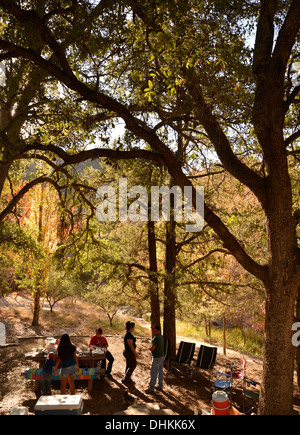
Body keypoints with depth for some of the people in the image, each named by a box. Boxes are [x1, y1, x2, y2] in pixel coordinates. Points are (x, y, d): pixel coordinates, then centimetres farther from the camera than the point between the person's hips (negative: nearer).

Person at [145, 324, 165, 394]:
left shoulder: (156, 338, -24)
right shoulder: (161, 336, 6)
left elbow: (152, 348, -26)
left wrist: (150, 348, -5)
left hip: (157, 358, -9)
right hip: (162, 356, 9)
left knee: (154, 373, -1)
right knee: (160, 371, 17)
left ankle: (151, 388, 6)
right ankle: (160, 386, 26)